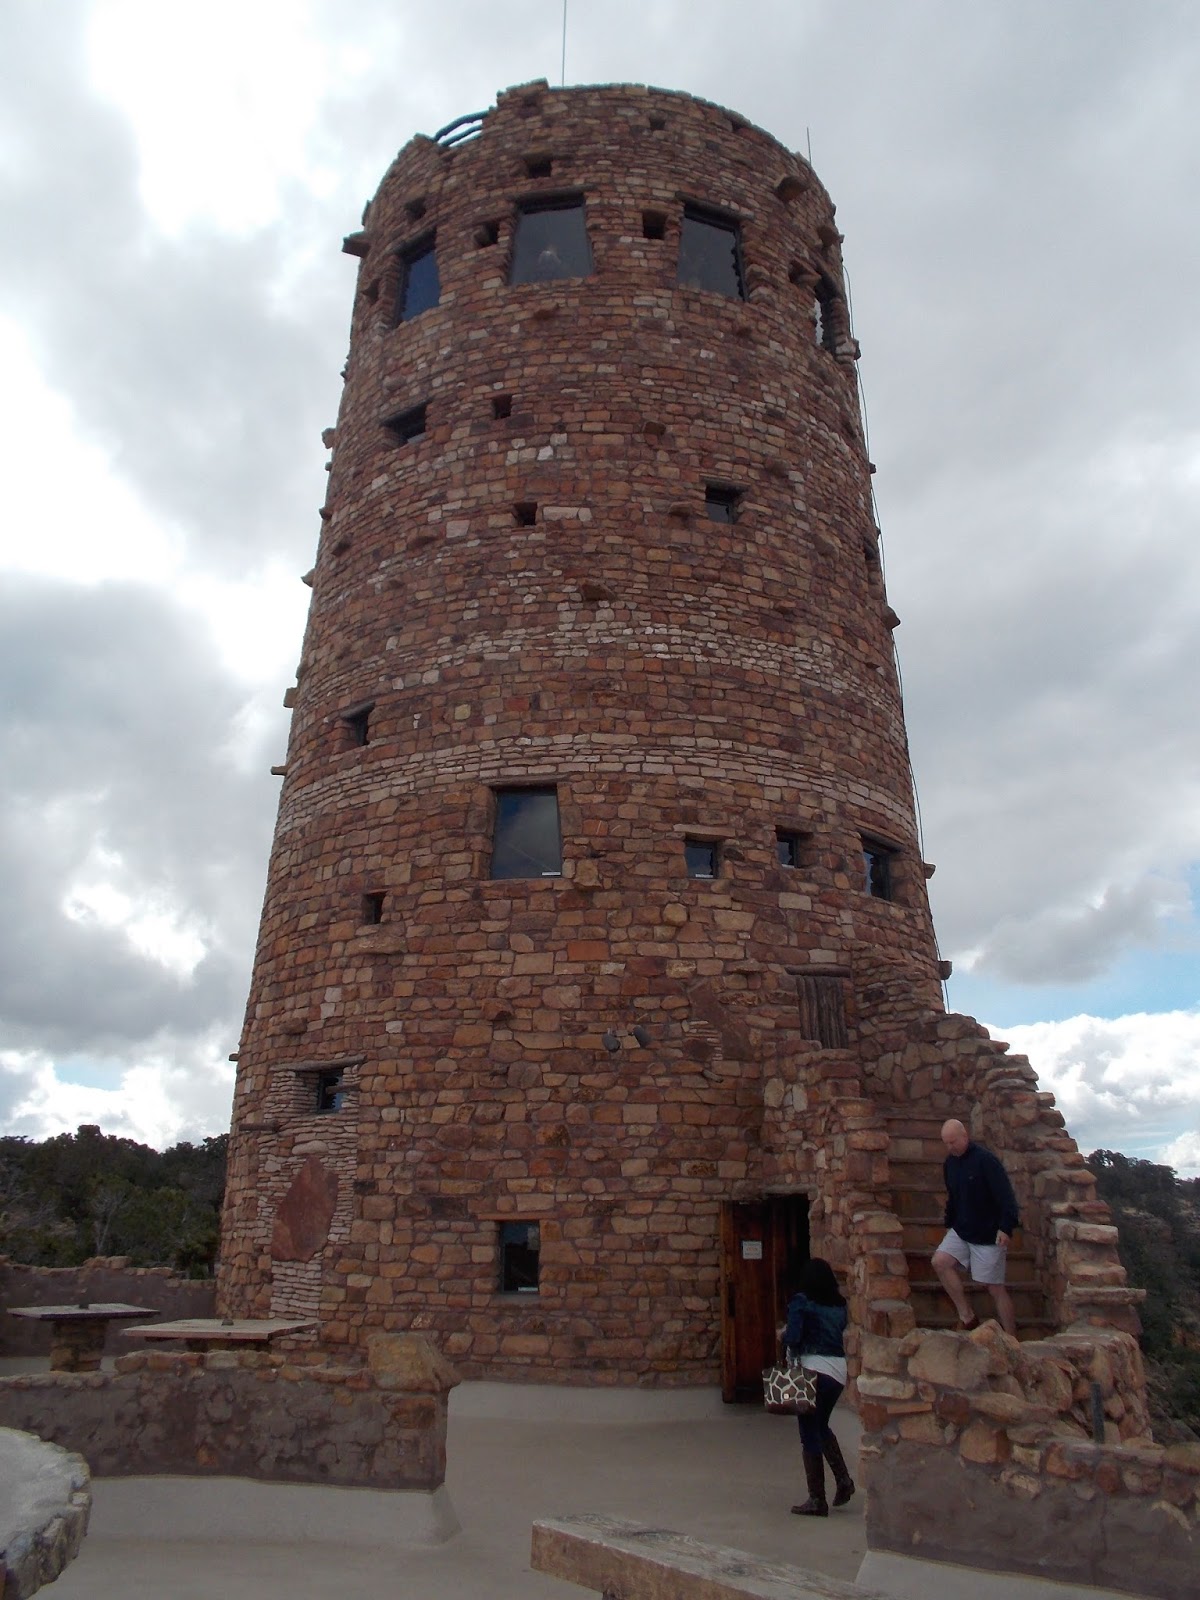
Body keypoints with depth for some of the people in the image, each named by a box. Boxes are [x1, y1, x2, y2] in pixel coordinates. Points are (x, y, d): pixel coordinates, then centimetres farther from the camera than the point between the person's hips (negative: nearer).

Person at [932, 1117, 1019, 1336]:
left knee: (995, 1287, 0)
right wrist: (950, 1223, 18)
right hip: (961, 1232, 7)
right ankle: (967, 1316, 0)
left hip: (988, 1235, -7)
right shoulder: (949, 1163, 6)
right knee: (940, 1261, -13)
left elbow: (1005, 1195, -22)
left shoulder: (985, 1160, -18)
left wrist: (1006, 1228, -28)